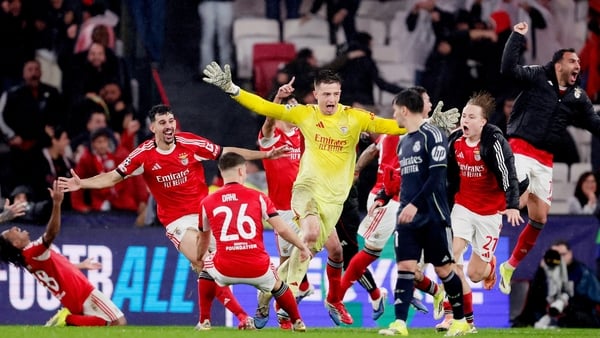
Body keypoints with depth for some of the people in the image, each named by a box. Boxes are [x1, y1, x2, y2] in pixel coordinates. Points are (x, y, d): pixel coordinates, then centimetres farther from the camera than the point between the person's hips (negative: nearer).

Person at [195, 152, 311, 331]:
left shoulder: (207, 203, 7)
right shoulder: (258, 197, 3)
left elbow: (204, 238, 23)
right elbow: (282, 229, -1)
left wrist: (199, 260, 43)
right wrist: (303, 247, 16)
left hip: (225, 271, 0)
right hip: (258, 270, 0)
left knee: (205, 267, 34)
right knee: (276, 283, 35)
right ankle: (297, 322, 41)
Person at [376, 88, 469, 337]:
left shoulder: (433, 136, -9)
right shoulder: (403, 142, 15)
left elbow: (436, 176, -17)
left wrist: (415, 204, -23)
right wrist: (382, 198, 19)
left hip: (433, 216, -7)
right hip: (407, 215, 7)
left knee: (443, 268, 1)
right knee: (404, 267, -4)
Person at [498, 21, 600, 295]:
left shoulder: (578, 98, 10)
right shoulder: (538, 77, -4)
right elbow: (509, 69, -16)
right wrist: (517, 36, -20)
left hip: (545, 159, 6)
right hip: (520, 149, -6)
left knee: (540, 219, 5)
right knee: (516, 203, -25)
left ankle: (510, 267, 20)